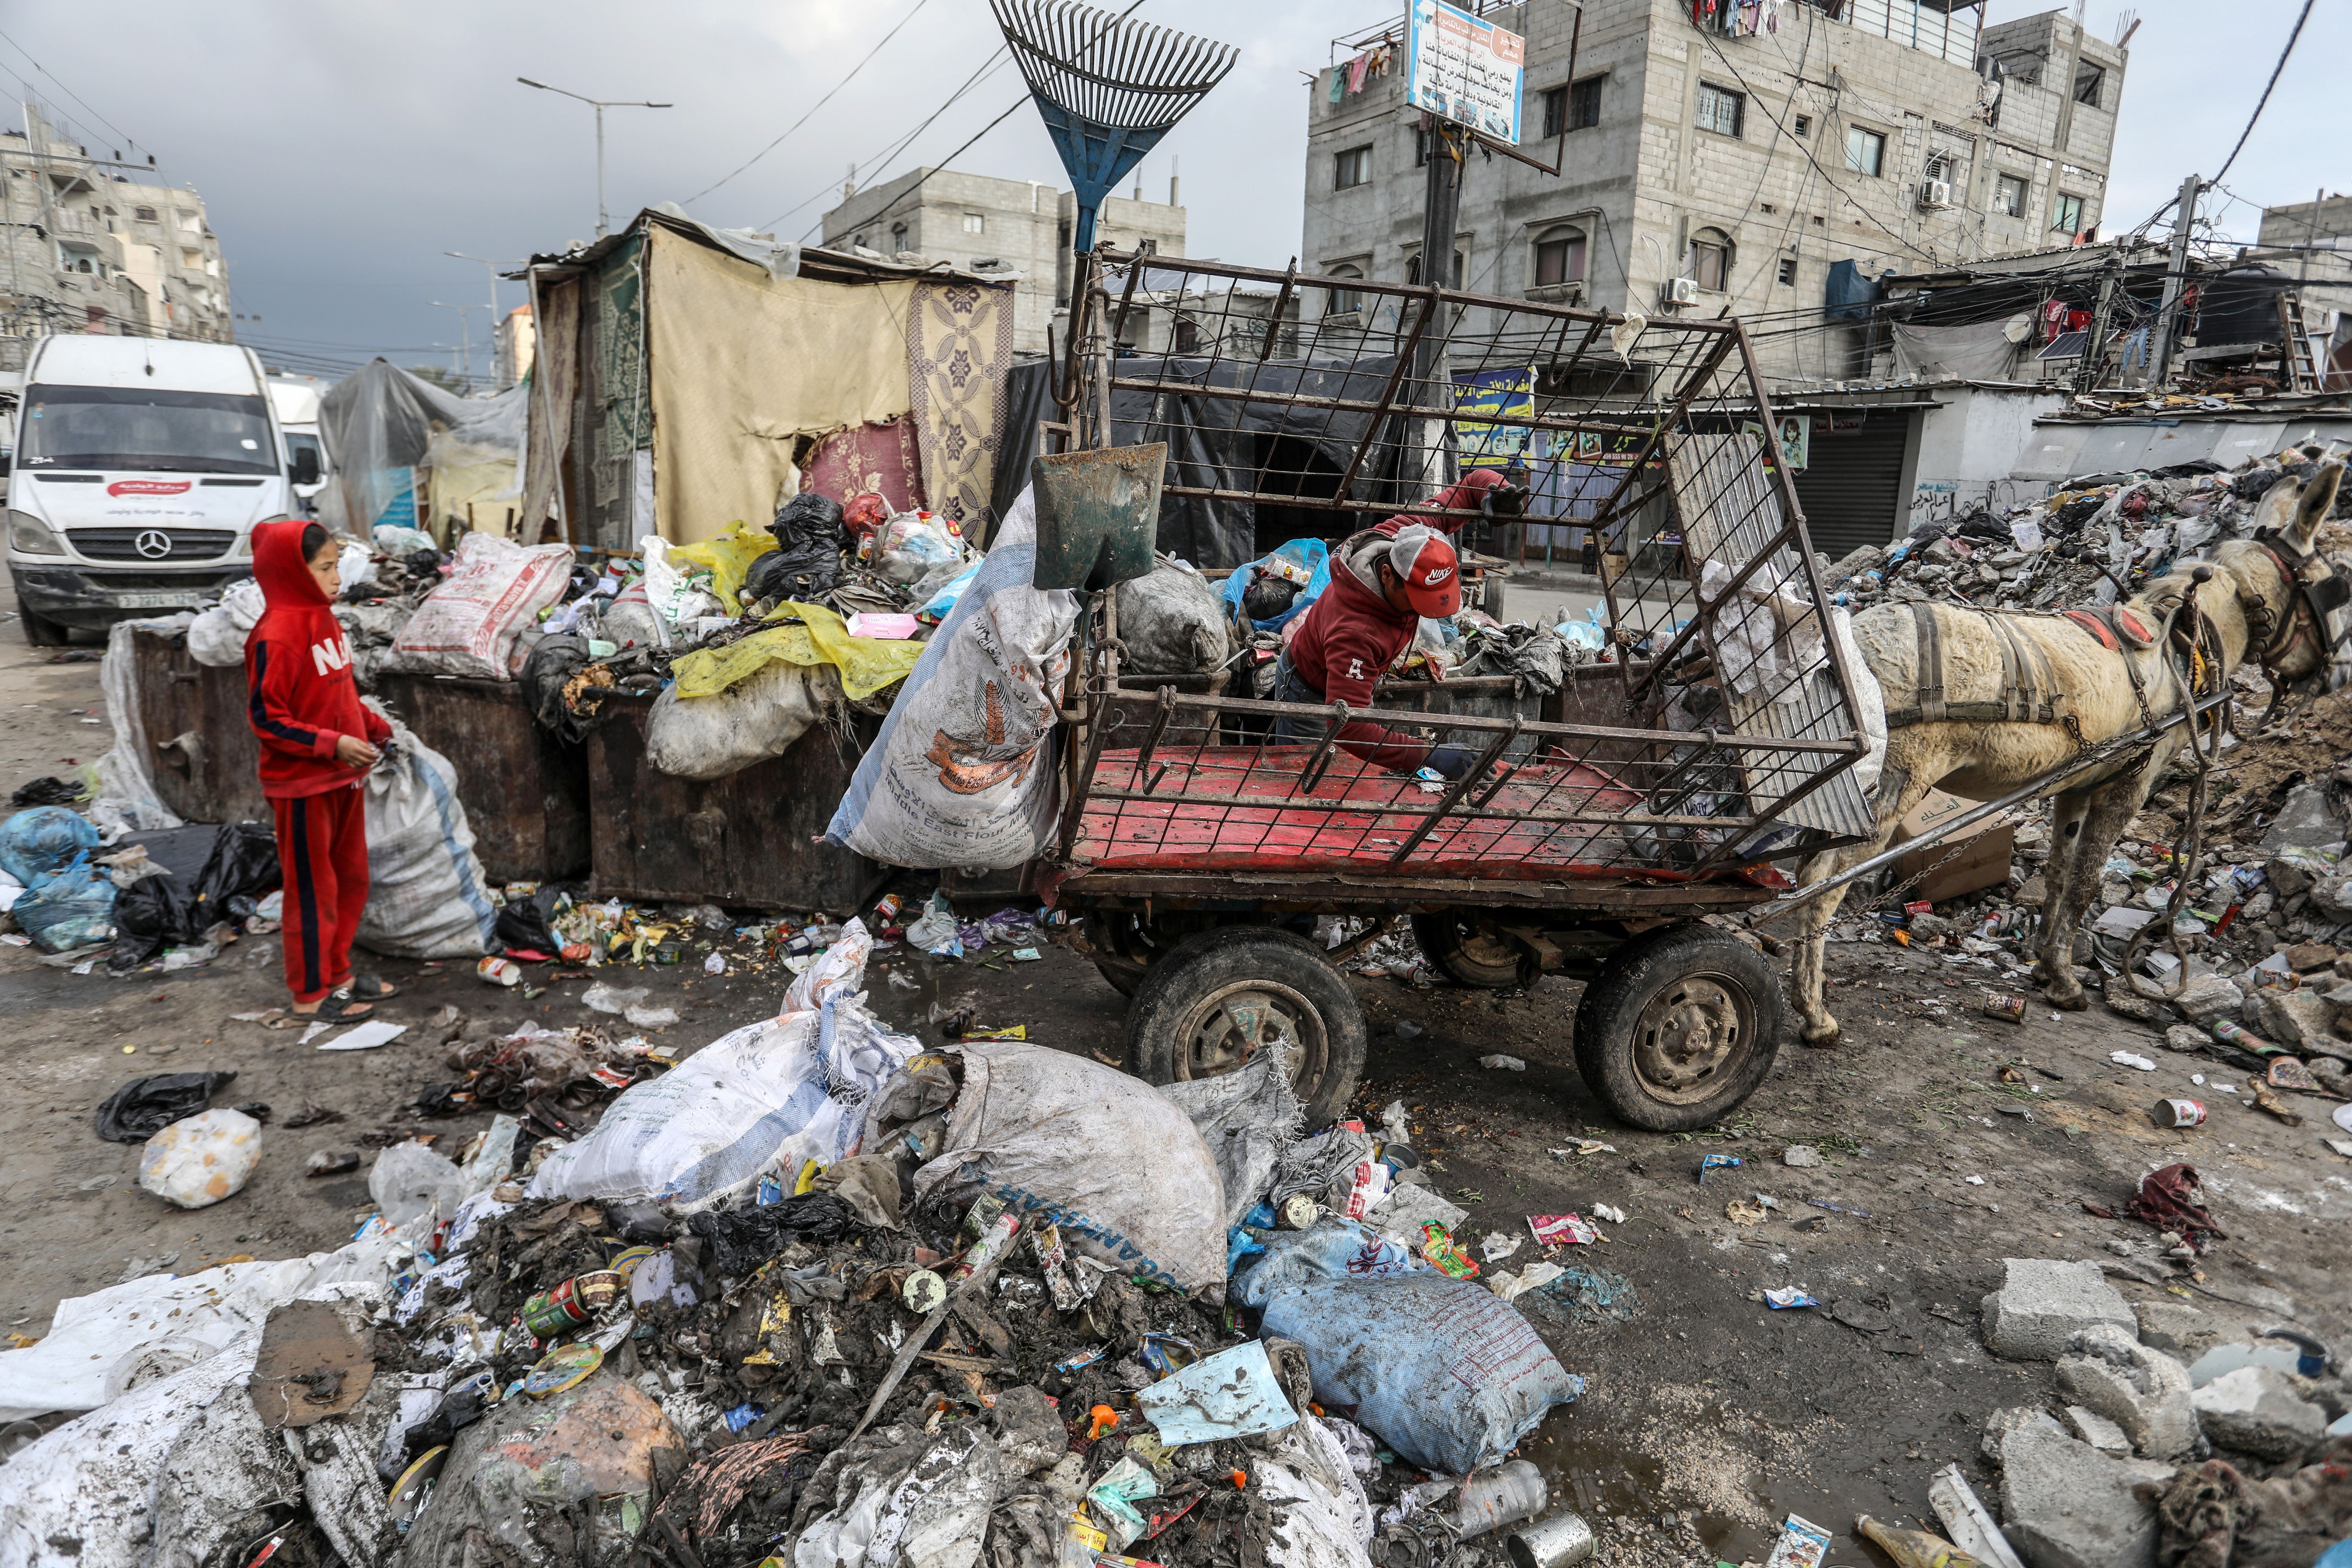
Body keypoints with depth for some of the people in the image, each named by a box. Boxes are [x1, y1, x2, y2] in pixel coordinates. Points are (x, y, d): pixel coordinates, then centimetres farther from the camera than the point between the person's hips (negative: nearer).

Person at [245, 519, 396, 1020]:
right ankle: (311, 993, 19)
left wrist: (372, 725, 4)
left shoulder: (325, 621, 7)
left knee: (350, 880, 18)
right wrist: (333, 744, -24)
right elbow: (266, 718, -20)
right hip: (303, 785, -9)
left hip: (343, 776, 9)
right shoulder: (275, 637, -19)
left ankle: (338, 973, 33)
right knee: (312, 888, 4)